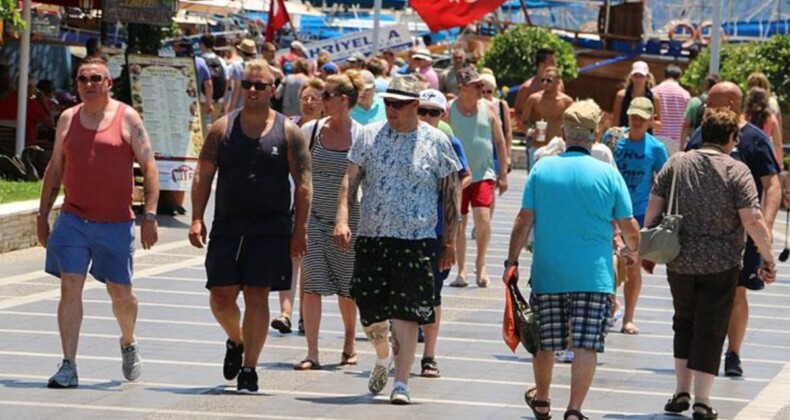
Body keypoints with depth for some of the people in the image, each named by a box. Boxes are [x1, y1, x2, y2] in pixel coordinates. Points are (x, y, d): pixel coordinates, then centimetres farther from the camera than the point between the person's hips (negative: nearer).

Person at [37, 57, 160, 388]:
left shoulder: (127, 118, -2)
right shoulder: (68, 119, 9)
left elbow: (148, 167, -3)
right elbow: (55, 168, 16)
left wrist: (150, 215, -11)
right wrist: (43, 214, 14)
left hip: (116, 223, -2)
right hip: (73, 220, 2)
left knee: (120, 292, 7)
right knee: (70, 287, -8)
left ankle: (128, 343, 37)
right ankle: (68, 366, -8)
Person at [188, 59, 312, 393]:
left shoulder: (288, 132, 1)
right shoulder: (222, 128, 6)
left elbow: (303, 184, 0)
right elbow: (203, 176, 5)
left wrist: (300, 229, -7)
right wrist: (197, 219, -5)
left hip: (270, 228, -2)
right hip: (227, 225, 2)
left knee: (257, 296, -5)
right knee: (221, 296, 1)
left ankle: (249, 369, 1)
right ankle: (235, 341, 32)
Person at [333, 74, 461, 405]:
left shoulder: (436, 142, 2)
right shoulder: (370, 136, 7)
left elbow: (451, 193, 6)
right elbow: (350, 180, 6)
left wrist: (449, 241, 4)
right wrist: (342, 219, -9)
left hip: (417, 241, -2)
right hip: (371, 238, 3)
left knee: (406, 314, -9)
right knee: (370, 311, 6)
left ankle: (401, 383, -4)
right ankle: (383, 359, 36)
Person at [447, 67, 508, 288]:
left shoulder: (488, 109, 4)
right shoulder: (450, 110, -1)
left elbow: (500, 142, 8)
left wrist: (503, 173, 6)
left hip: (483, 173, 0)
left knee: (483, 217, -13)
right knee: (459, 224, 3)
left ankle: (480, 264, 4)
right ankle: (462, 270, 13)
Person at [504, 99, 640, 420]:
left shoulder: (542, 168, 0)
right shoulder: (608, 174, -4)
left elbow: (524, 221, -2)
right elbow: (629, 228, 2)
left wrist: (512, 261, 5)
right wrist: (633, 251, 22)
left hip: (547, 273, 2)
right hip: (594, 276, -2)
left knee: (546, 341, 15)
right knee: (586, 345, -2)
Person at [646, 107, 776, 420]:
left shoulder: (676, 165, 2)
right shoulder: (736, 171, -9)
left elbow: (653, 209, 1)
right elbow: (752, 220, -15)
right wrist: (768, 259, -6)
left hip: (680, 262, 3)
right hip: (721, 265, -3)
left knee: (684, 323, 20)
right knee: (710, 330, 4)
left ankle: (681, 391, 18)